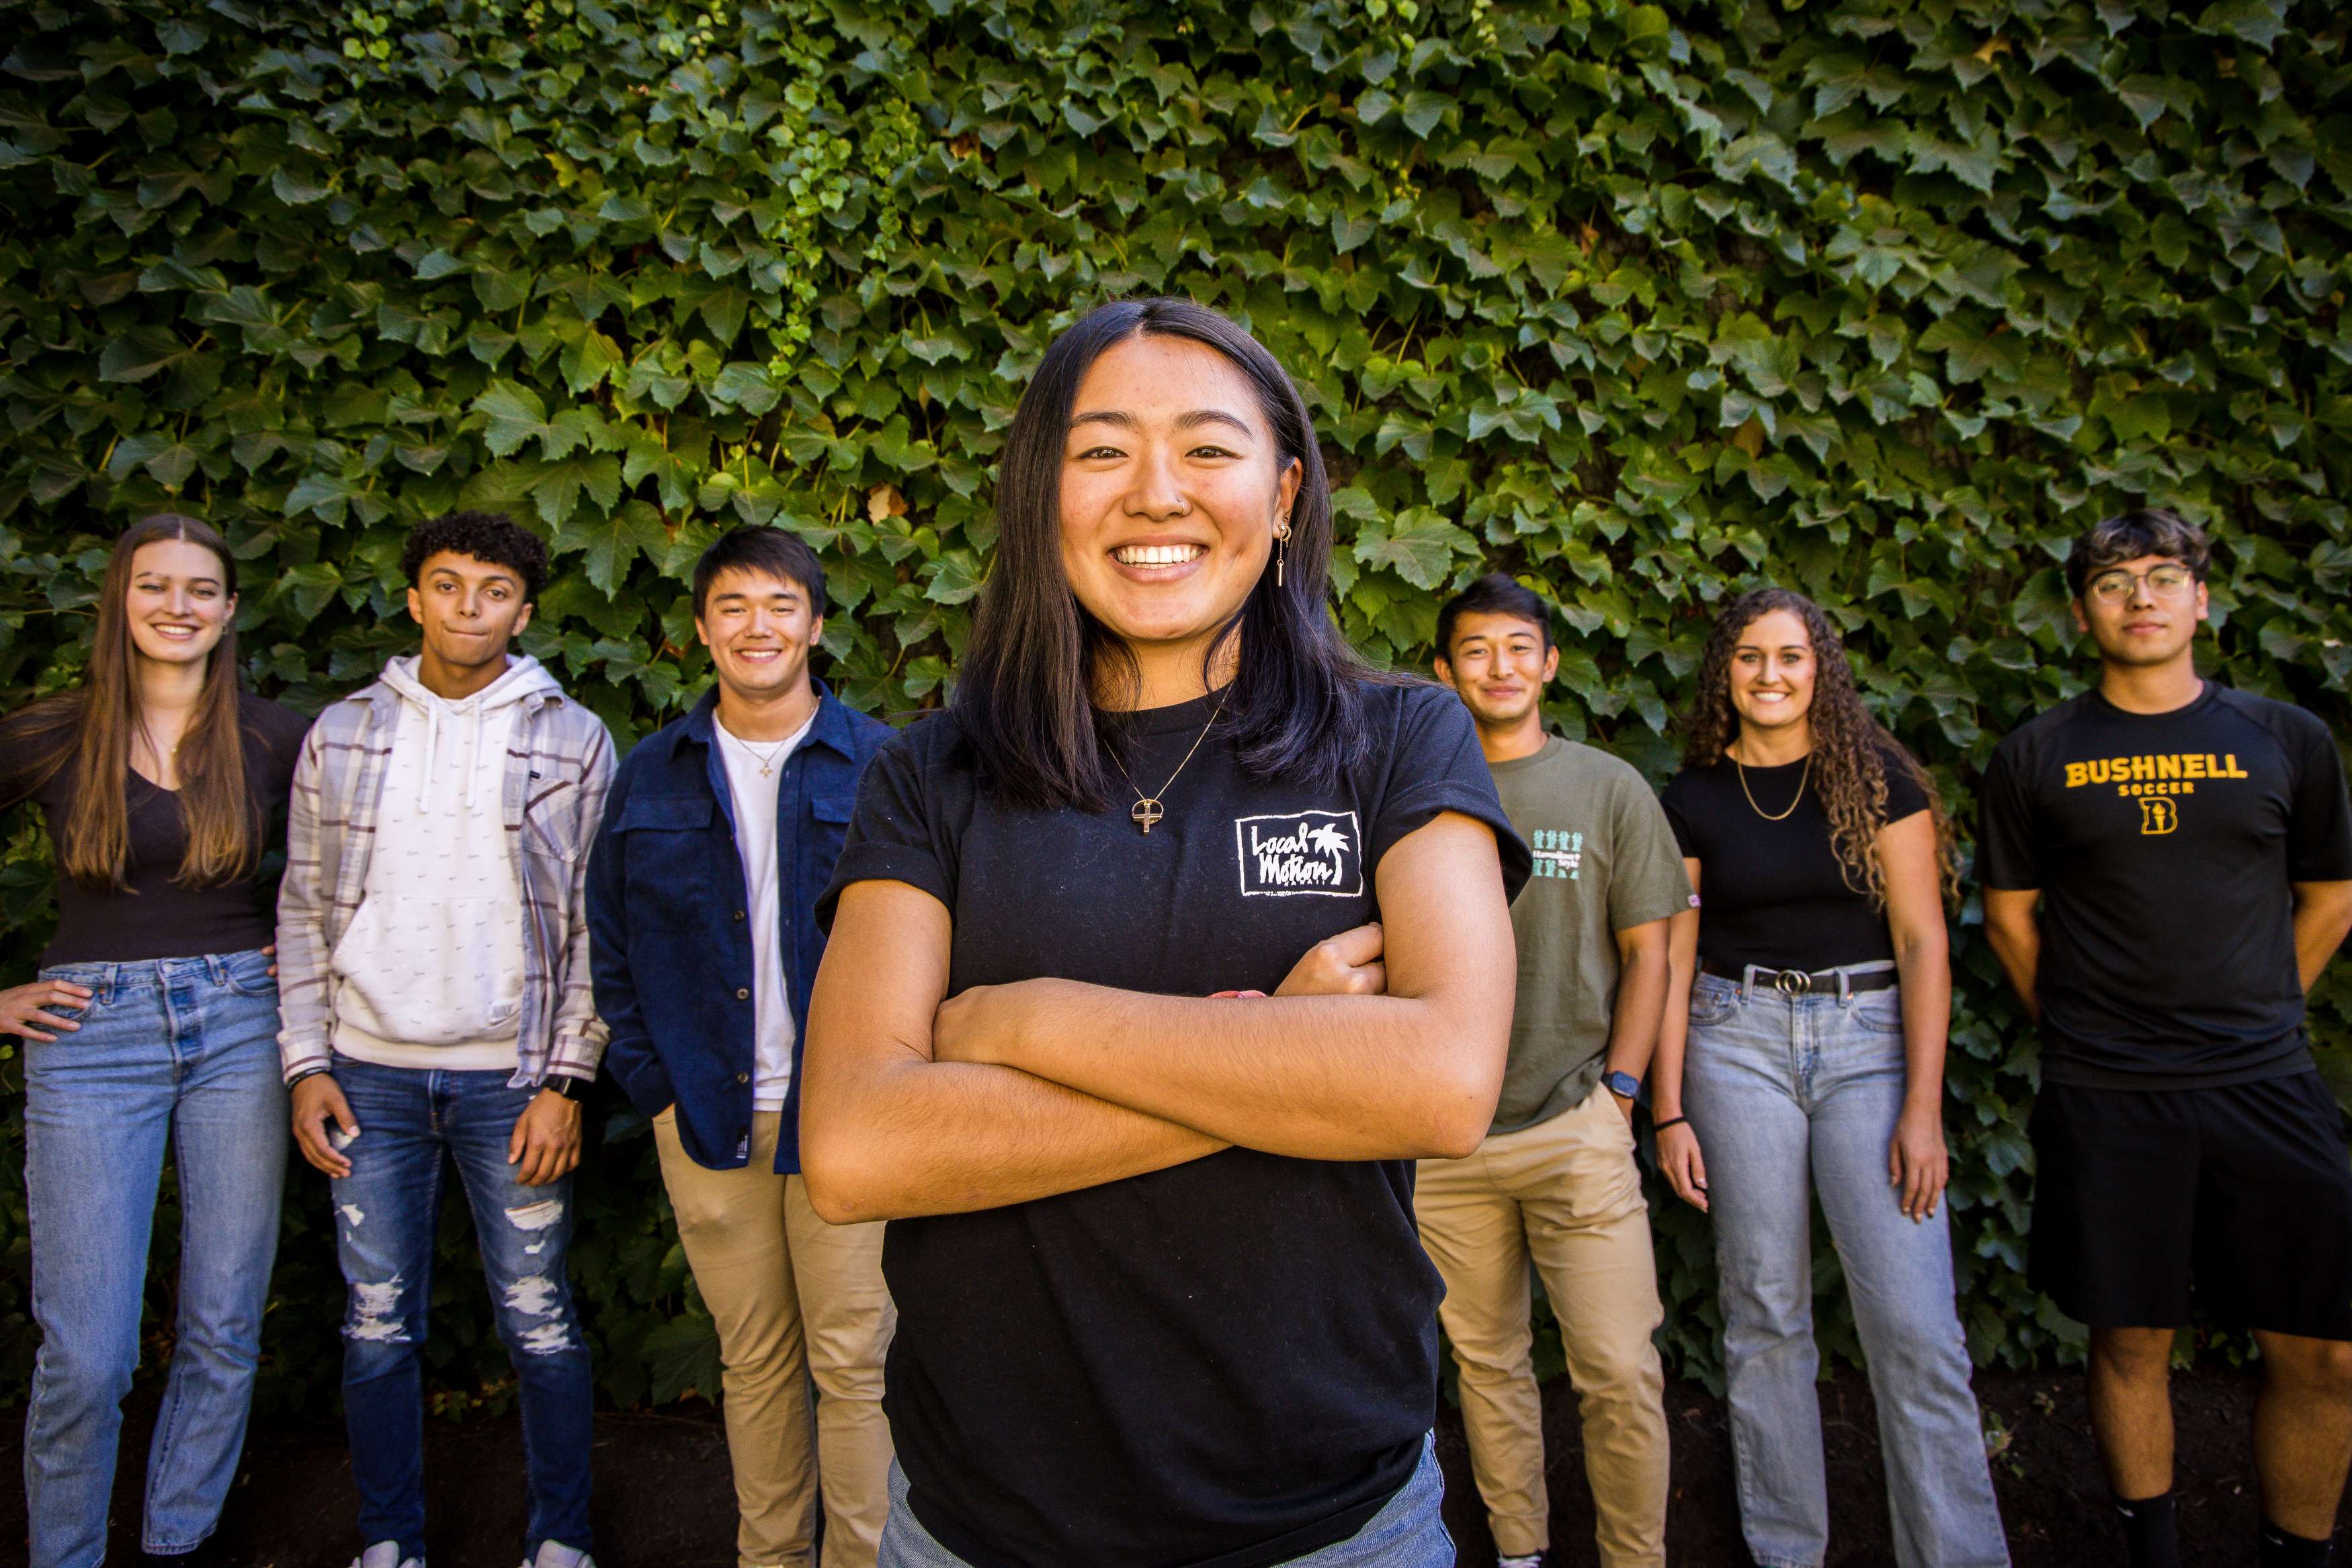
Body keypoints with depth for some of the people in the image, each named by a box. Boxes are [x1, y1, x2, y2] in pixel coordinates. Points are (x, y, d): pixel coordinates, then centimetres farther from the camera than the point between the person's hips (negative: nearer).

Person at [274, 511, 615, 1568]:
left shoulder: (573, 739, 0)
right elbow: (304, 909, 10)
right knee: (377, 1326, 11)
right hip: (370, 1073, 2)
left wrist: (564, 1082, -8)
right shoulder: (342, 732, 8)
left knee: (540, 1324, 4)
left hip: (510, 1077, -2)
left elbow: (598, 927, -3)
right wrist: (308, 1064, 2)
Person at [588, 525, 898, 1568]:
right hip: (707, 1120, 3)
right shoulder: (651, 778, 8)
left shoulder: (879, 767, -2)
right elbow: (608, 944, 11)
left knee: (852, 1361, 3)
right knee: (754, 1362, 15)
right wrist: (652, 1083, 2)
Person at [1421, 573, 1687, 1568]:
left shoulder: (1610, 789, 4)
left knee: (1620, 1371, 0)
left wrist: (1617, 1091, -1)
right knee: (1485, 1361, 12)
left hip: (1576, 1125, -1)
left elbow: (1648, 952, 5)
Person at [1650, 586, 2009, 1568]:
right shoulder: (1694, 798, 5)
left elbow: (1922, 940, -2)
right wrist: (1668, 1110, 0)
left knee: (1915, 1328, -6)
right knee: (1764, 1311, 7)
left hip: (1870, 1037, -1)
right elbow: (1674, 959, 5)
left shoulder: (1877, 778, 1)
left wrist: (1923, 1107, -8)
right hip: (1737, 1040, 1)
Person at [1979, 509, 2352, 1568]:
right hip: (2106, 1100, -1)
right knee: (2133, 1339, 7)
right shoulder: (2036, 757, 2)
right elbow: (2010, 915, 9)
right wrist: (2085, 1036, 8)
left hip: (2265, 1085, 2)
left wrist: (2250, 1020, 12)